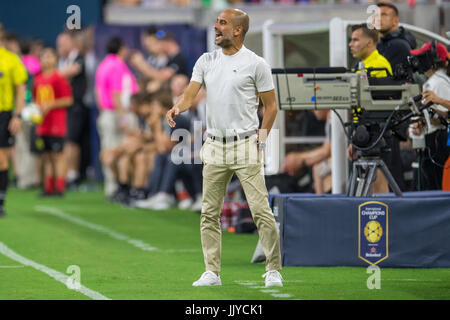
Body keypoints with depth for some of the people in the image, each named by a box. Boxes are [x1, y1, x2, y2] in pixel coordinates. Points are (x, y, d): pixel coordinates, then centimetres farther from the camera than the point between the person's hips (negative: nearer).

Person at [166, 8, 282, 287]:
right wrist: (177, 107, -20)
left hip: (245, 146, -5)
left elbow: (271, 105, 1)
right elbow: (190, 94, 2)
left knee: (261, 209, -9)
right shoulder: (206, 61, 10)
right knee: (210, 213, 6)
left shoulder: (256, 64, -3)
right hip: (214, 147, 5)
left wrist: (261, 139, -6)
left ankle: (274, 270, -2)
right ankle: (212, 272, 12)